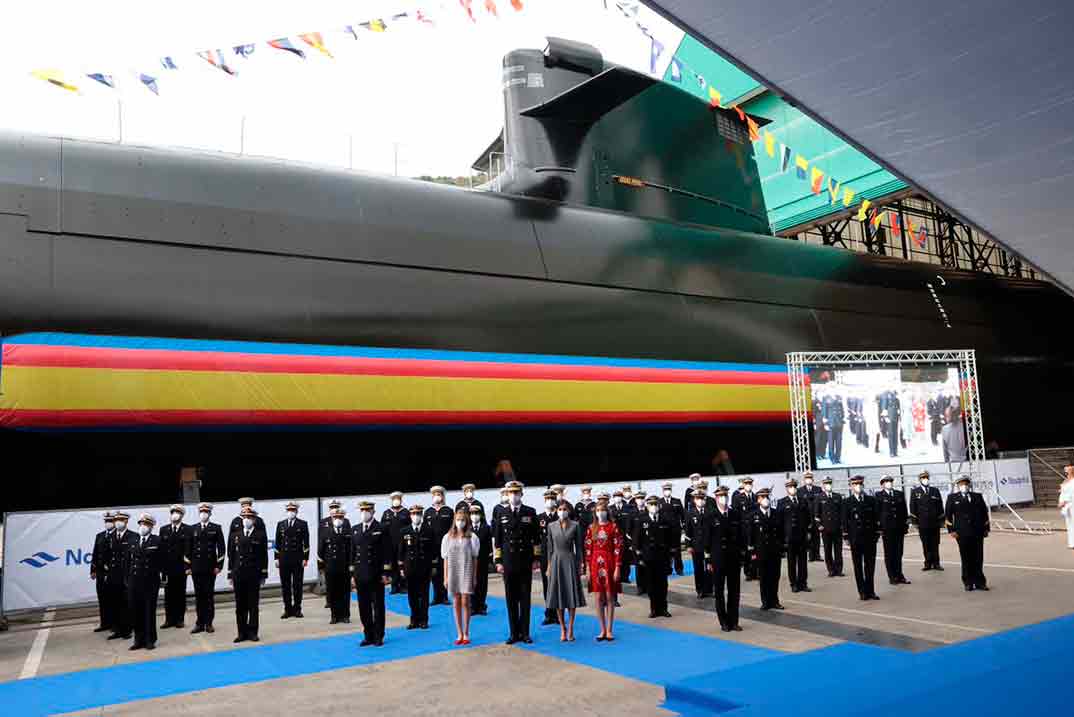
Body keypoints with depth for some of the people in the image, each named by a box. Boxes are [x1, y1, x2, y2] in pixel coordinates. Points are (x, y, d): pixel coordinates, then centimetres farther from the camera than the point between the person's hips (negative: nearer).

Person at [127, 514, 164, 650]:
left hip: (151, 581, -4)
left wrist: (163, 578, -5)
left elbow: (162, 561, -2)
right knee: (135, 611, 6)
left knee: (149, 611, 4)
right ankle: (139, 639, 18)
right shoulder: (132, 541, 9)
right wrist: (127, 579, 6)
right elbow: (128, 561, 10)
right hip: (134, 581, 4)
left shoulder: (157, 541, -2)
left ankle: (150, 640, 14)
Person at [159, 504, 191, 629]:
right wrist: (162, 566, -2)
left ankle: (180, 619, 12)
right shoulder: (163, 530, 10)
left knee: (180, 594, 5)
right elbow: (160, 548, 5)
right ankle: (169, 619, 12)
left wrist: (188, 563, -13)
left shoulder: (188, 530, 1)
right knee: (169, 594, 4)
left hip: (181, 567, -2)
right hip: (167, 567, 2)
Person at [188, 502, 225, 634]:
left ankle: (209, 623, 9)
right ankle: (200, 623, 11)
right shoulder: (193, 529, 9)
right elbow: (189, 549, 10)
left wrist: (219, 565, -6)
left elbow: (221, 548, 0)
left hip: (210, 567, -2)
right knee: (198, 596, 4)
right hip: (196, 568, 2)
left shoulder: (216, 528, 3)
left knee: (209, 595, 3)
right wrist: (188, 566, 4)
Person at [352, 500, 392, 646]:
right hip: (360, 575, 4)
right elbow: (352, 552, 12)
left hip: (376, 575, -4)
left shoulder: (381, 529, -2)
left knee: (378, 607, 4)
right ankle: (368, 636, 20)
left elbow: (387, 553, -5)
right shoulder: (355, 530, 11)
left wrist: (386, 573, -10)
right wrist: (352, 574, 7)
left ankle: (378, 637, 14)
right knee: (363, 607, 8)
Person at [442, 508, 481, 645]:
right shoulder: (448, 537, 3)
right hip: (453, 573, 2)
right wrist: (445, 577, 4)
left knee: (465, 602, -1)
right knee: (456, 603, 7)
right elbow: (446, 559, 6)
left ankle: (466, 634, 9)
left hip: (467, 573, -2)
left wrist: (474, 577, -1)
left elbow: (474, 559, 1)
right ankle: (459, 634, 15)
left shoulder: (472, 537, -2)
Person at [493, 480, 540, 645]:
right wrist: (498, 561, 1)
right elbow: (497, 540, 6)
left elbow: (536, 538, 3)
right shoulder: (502, 514, 5)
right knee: (511, 599, 5)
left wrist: (536, 558, -2)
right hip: (508, 563, 1)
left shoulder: (530, 513, 3)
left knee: (525, 598, 4)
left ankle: (525, 633, 12)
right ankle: (514, 633, 14)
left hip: (526, 562, -1)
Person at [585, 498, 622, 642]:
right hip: (595, 564, 2)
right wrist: (587, 568, 1)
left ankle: (610, 630, 13)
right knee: (599, 598, 6)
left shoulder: (613, 527, -3)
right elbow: (588, 549, 5)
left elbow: (618, 548, -5)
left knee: (610, 597, 3)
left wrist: (617, 568, -10)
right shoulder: (591, 527, 5)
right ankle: (602, 630, 16)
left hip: (609, 564, -2)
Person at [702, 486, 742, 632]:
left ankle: (733, 621, 17)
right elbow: (706, 540, -3)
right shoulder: (710, 517, -4)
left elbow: (741, 536, 7)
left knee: (734, 591, 7)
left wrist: (742, 556, 4)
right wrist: (708, 560, -5)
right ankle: (724, 622, 16)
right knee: (719, 592, 6)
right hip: (718, 560, -2)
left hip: (734, 558, 2)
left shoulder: (736, 515, 4)